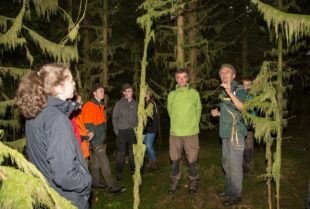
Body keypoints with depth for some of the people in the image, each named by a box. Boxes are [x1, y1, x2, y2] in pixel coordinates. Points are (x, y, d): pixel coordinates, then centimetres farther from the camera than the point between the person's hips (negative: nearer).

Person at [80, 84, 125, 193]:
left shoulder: (100, 105, 13)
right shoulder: (89, 106, -14)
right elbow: (88, 126, -16)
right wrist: (94, 142, -17)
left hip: (101, 140, 8)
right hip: (95, 141, -8)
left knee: (97, 161, 16)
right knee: (105, 162, -7)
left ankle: (96, 181, 28)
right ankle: (112, 186, -3)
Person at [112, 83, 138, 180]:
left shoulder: (135, 103, 7)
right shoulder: (119, 104, 0)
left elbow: (138, 117, 12)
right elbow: (114, 118, 2)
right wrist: (116, 130, -5)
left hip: (133, 131, 3)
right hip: (122, 131, -2)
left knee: (133, 152, 9)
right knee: (121, 153, 0)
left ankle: (133, 171, 22)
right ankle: (119, 173, 11)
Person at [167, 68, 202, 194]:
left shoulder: (194, 93, 0)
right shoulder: (171, 95, 4)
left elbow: (198, 110, 9)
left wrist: (194, 124, 11)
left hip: (191, 133, -1)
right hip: (175, 133, 2)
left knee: (192, 160, 5)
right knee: (175, 160, 9)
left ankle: (193, 182, 23)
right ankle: (175, 182, 25)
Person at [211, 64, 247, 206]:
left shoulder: (239, 89, -11)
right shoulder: (224, 91, 14)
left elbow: (242, 107, -32)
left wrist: (230, 93, -43)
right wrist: (218, 113, 9)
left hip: (235, 132, -9)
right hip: (226, 133, 9)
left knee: (235, 165, -2)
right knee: (226, 163, 18)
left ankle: (235, 195, 11)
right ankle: (228, 189, 34)